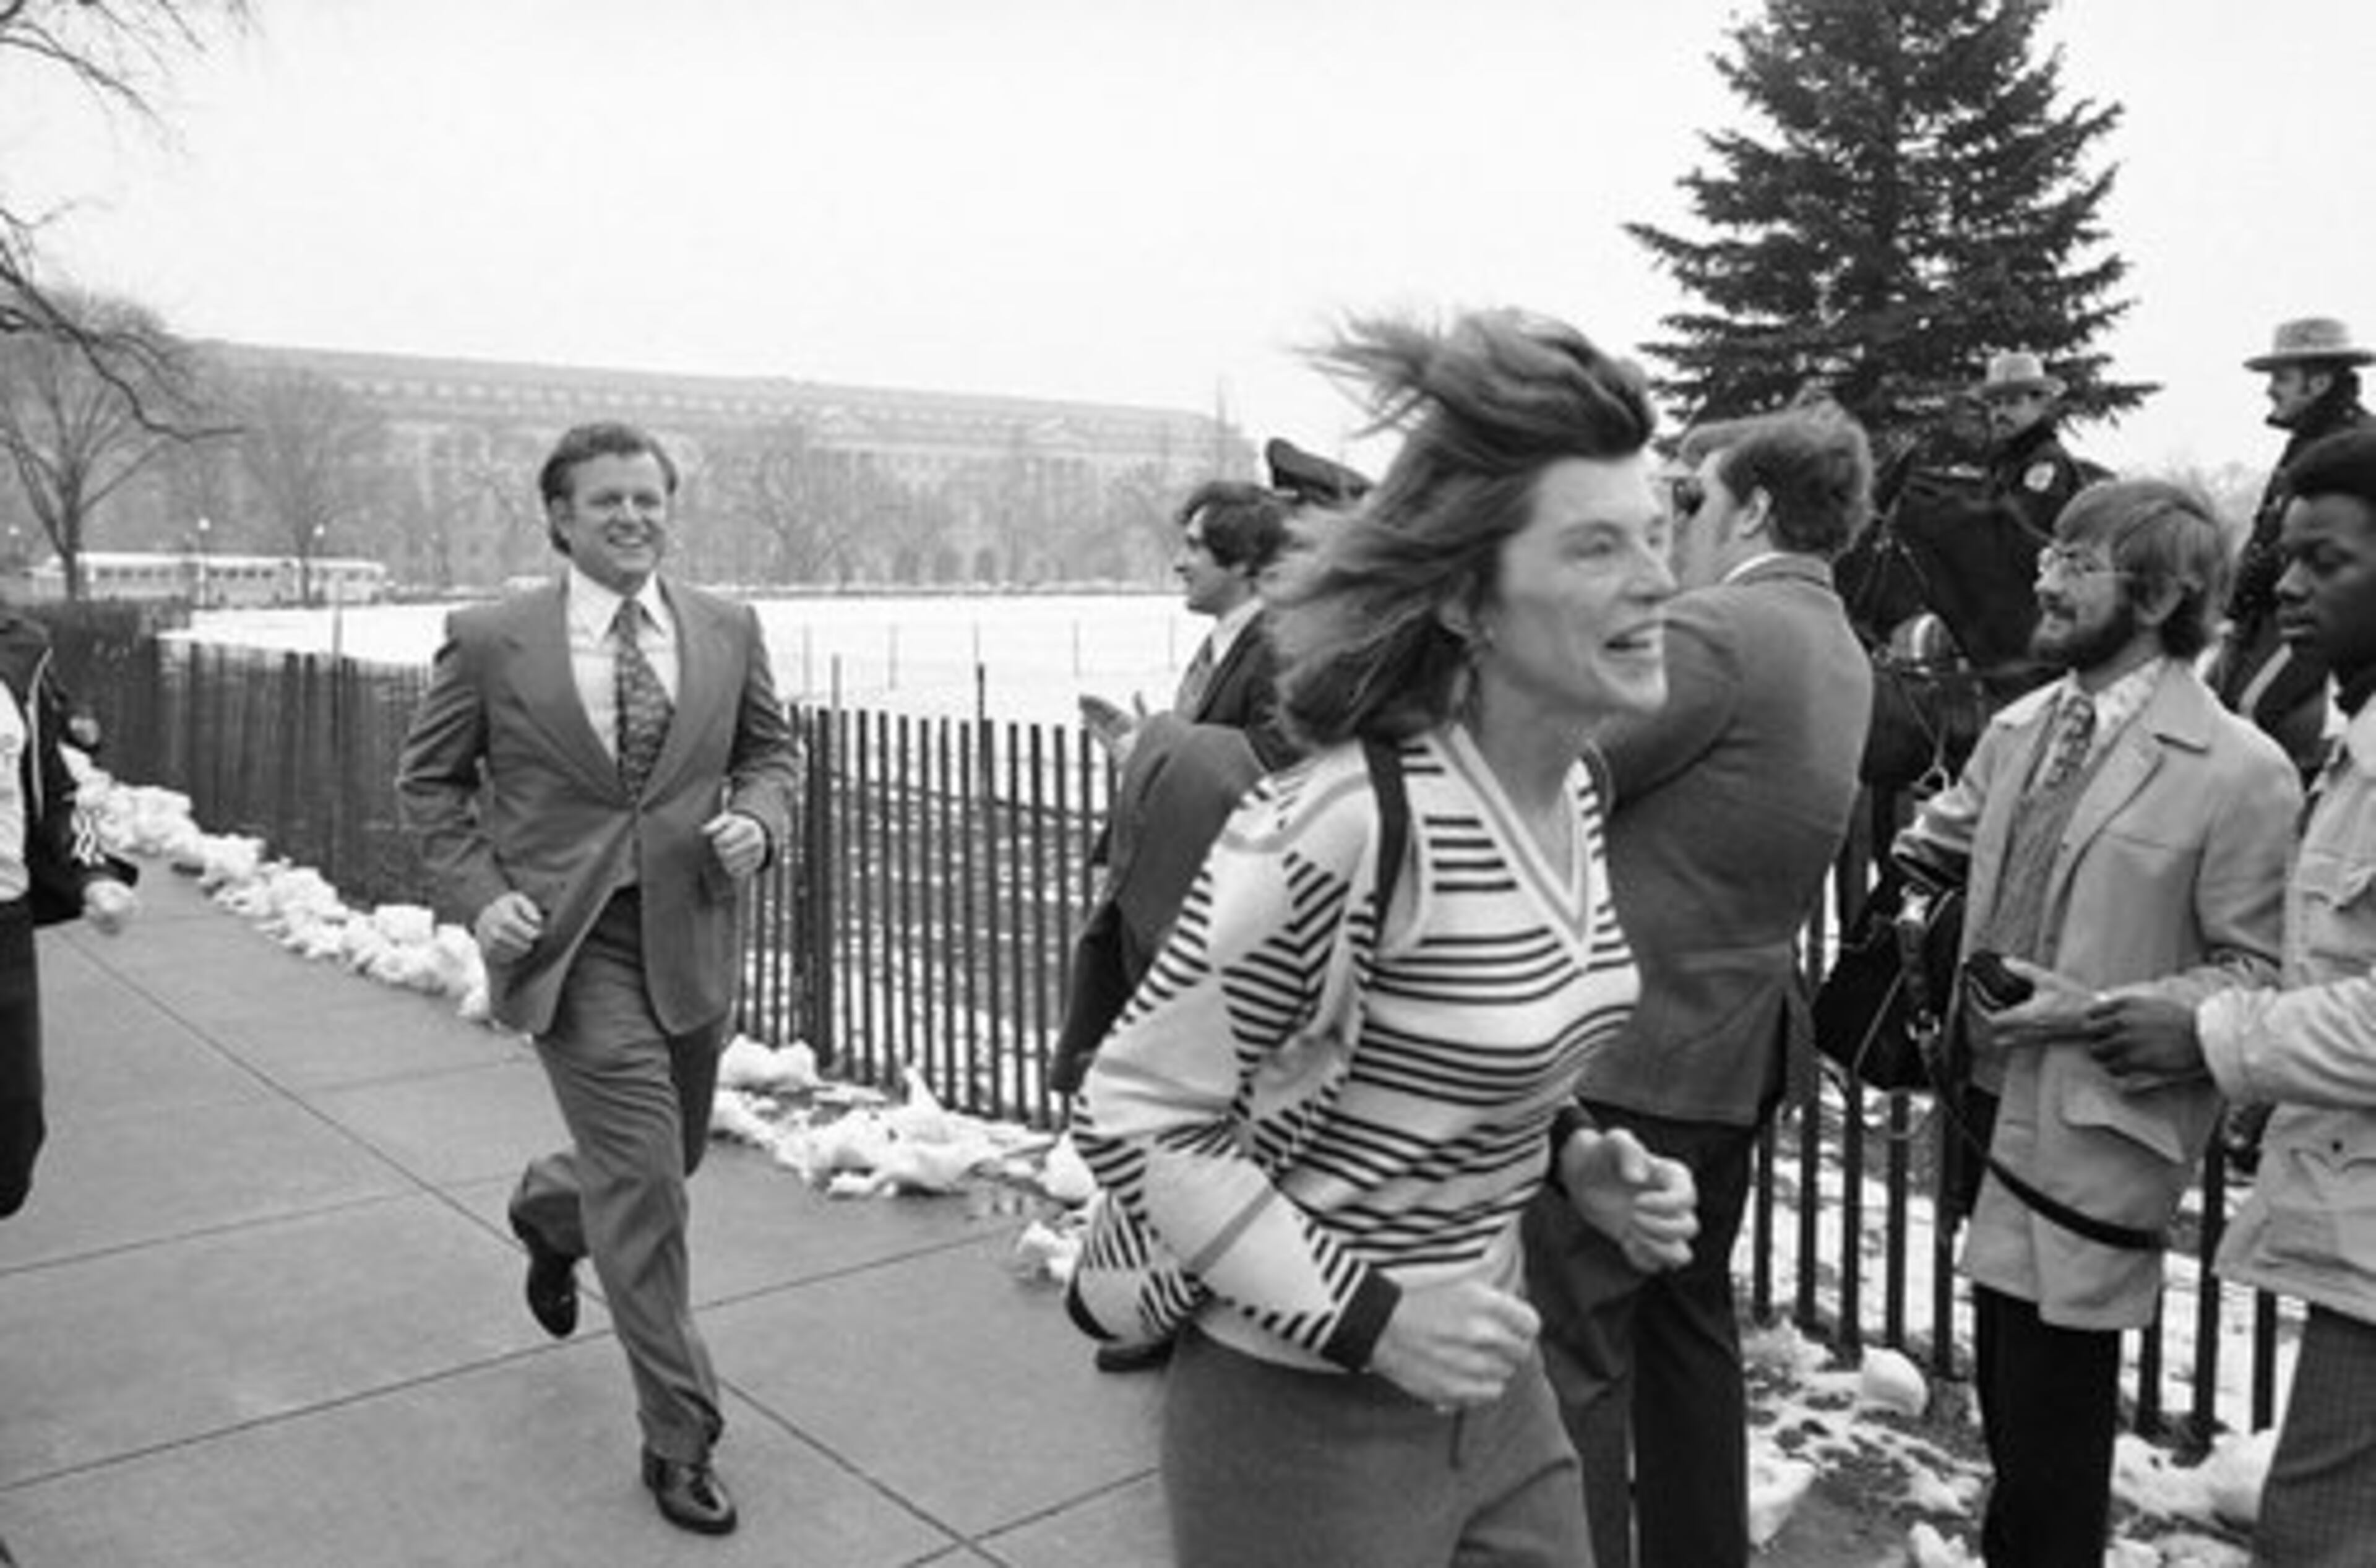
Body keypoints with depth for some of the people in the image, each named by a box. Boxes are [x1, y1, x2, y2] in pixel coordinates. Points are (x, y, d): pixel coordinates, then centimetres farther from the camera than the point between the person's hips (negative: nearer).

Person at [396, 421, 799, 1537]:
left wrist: (759, 819, -7)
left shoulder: (727, 631, 3)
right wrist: (481, 893, -9)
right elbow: (428, 780, 5)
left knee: (665, 1158, 20)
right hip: (570, 941, -4)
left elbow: (770, 748, 14)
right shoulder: (489, 641, -5)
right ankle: (678, 1438, 7)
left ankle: (546, 1212, 56)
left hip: (689, 936, 5)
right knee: (643, 1179, -8)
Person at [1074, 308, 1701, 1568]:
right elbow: (1131, 1117, -20)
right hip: (1309, 1414, -7)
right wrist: (1364, 1319, -22)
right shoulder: (1346, 821, -27)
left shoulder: (1573, 792, -2)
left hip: (1486, 1387, 7)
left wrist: (1570, 1154, -3)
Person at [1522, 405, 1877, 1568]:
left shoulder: (1715, 633, -17)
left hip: (1626, 1051, -9)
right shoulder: (1839, 653, 12)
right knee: (1688, 1327, 21)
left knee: (1571, 1349, 1)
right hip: (1735, 1047, 10)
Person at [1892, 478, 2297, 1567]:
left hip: (2097, 1134, -6)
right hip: (1995, 1105, 6)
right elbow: (1933, 847, 20)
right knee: (2004, 1386, 19)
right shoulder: (2019, 727, 6)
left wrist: (2099, 1012, -19)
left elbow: (2258, 974, -13)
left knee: (2053, 1415, 4)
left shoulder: (2241, 770, -14)